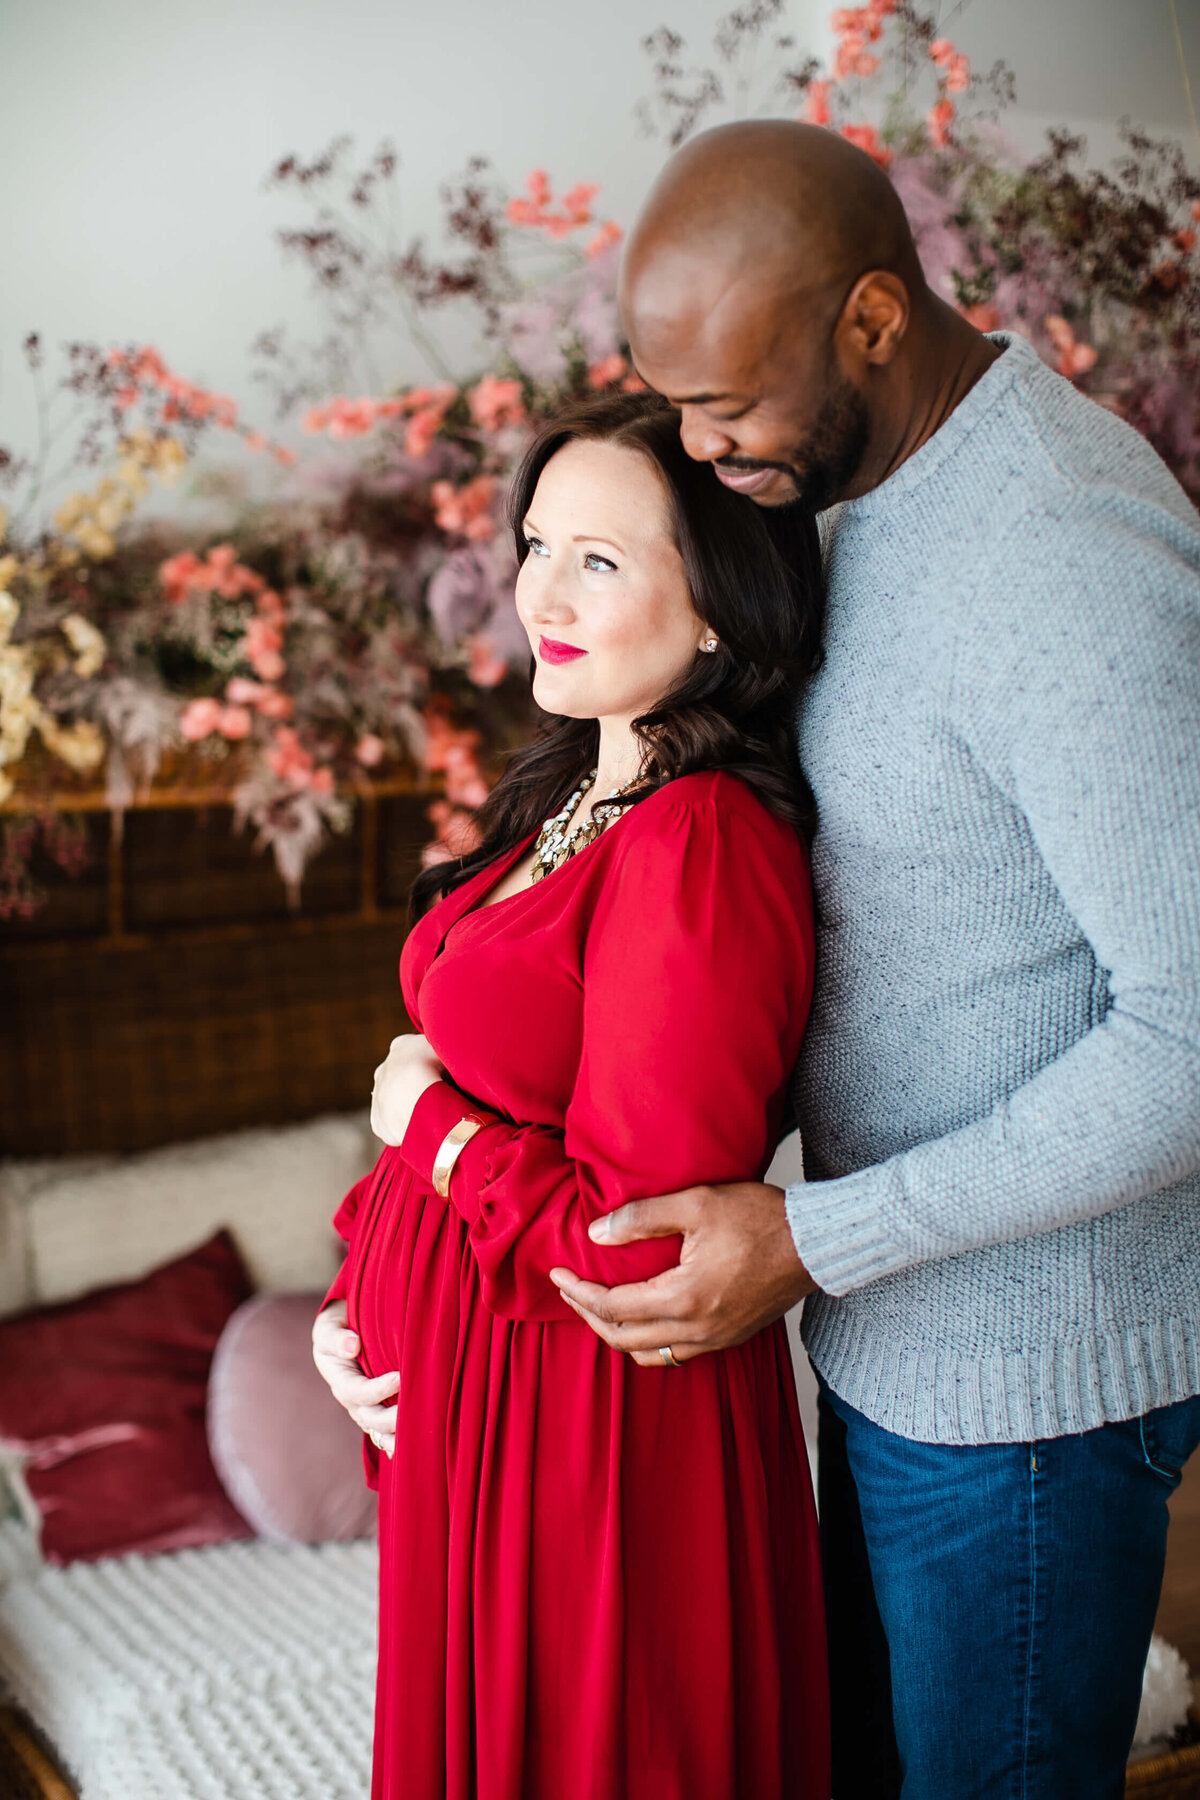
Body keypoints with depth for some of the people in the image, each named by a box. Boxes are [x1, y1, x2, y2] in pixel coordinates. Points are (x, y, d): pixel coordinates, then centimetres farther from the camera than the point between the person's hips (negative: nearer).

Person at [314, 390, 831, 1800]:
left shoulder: (703, 851, -25)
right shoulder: (571, 799, 5)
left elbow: (641, 1245, -27)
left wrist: (430, 1123, -14)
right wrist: (354, 1301, 0)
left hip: (603, 1442, -9)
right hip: (461, 1405, 9)